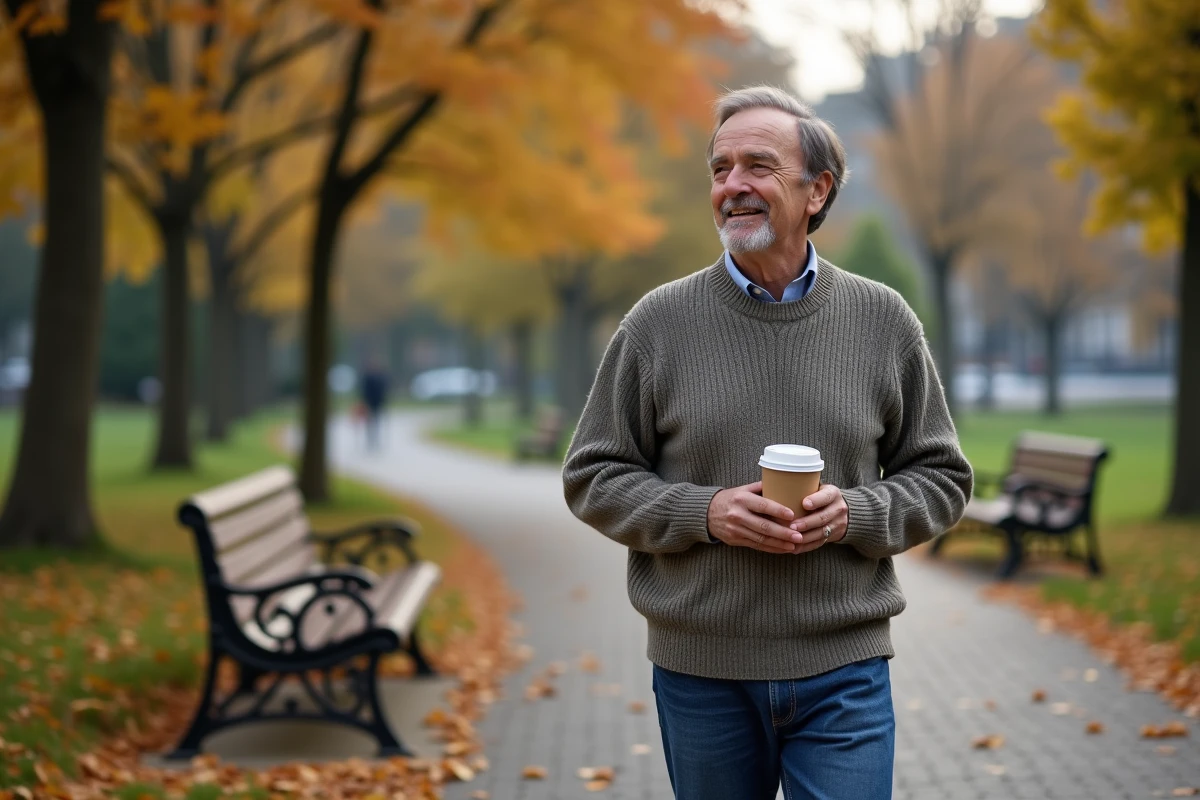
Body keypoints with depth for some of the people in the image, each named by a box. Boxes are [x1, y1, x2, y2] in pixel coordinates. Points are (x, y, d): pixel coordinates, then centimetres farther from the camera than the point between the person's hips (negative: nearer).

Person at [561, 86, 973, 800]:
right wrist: (703, 513, -13)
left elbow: (941, 478, 8)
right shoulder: (659, 322, 0)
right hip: (699, 667, 0)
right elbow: (594, 478, 3)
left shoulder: (883, 320, 3)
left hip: (843, 671, 0)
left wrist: (854, 513, -12)